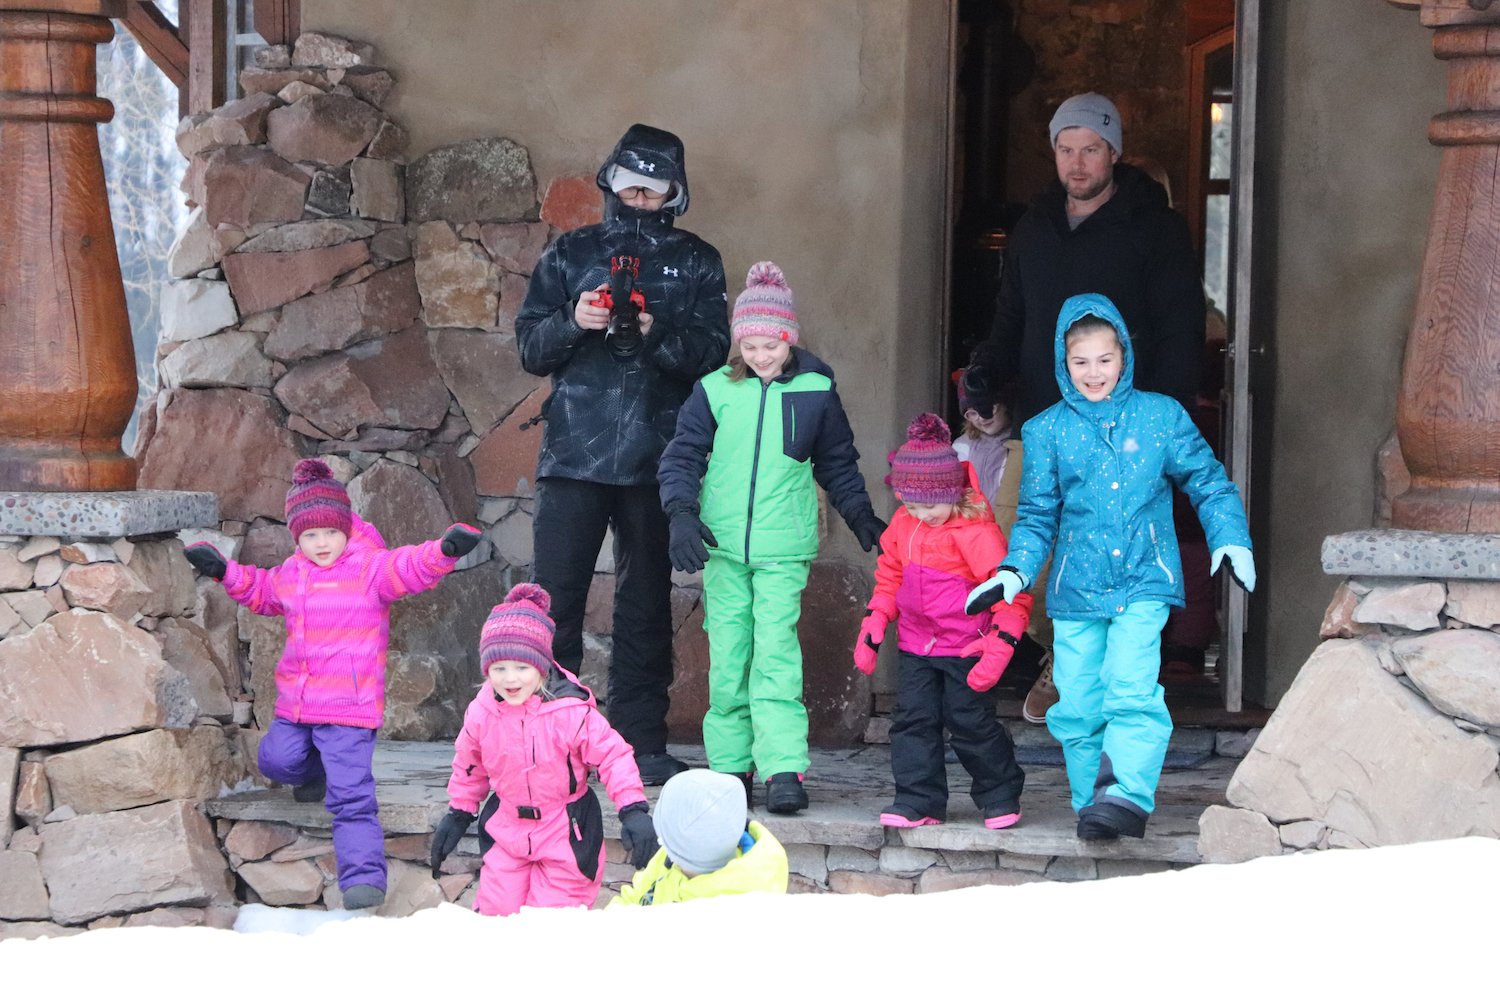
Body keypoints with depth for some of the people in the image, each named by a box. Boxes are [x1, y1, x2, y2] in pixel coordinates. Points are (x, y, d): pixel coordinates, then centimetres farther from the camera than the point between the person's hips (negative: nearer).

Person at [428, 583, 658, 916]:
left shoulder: (571, 710, -21)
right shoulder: (481, 713, -7)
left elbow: (613, 756, -17)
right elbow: (469, 766, 11)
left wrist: (633, 810, -24)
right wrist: (458, 814, 17)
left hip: (566, 832, -3)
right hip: (509, 828, 4)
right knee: (496, 911, 3)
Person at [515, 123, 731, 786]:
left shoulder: (696, 264, 10)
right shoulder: (570, 255, 11)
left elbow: (713, 352, -1)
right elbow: (531, 347, 7)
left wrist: (656, 332, -18)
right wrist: (572, 321, -12)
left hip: (654, 459, 0)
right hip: (573, 454, 0)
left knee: (646, 605, 6)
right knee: (553, 597, -6)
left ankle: (641, 740, 11)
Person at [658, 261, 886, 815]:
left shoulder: (815, 391, 4)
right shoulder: (715, 390, 3)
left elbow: (837, 462, 17)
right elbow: (682, 455, 5)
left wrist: (860, 514, 13)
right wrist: (682, 513, -9)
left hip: (784, 549, -2)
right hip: (722, 545, 2)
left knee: (776, 655, -11)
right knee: (727, 660, 4)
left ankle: (784, 769, -14)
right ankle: (731, 765, 13)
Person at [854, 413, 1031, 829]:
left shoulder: (975, 530, -17)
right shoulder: (902, 525, 4)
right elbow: (889, 580, 18)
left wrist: (1000, 646, -21)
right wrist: (872, 628, 10)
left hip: (965, 649, -6)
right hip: (916, 647, 6)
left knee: (972, 723, 0)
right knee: (912, 720, 2)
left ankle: (1000, 796, 18)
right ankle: (919, 801, 8)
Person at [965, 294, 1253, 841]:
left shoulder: (1162, 416, 4)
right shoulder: (1046, 430, 7)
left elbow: (1208, 483, 10)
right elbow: (1038, 514, 9)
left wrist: (1231, 539, -4)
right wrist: (1015, 571, -5)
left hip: (1143, 582, -2)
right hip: (1075, 589, 2)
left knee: (1131, 690, -19)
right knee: (1078, 707, 2)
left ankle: (1127, 796, -23)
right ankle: (1092, 802, 14)